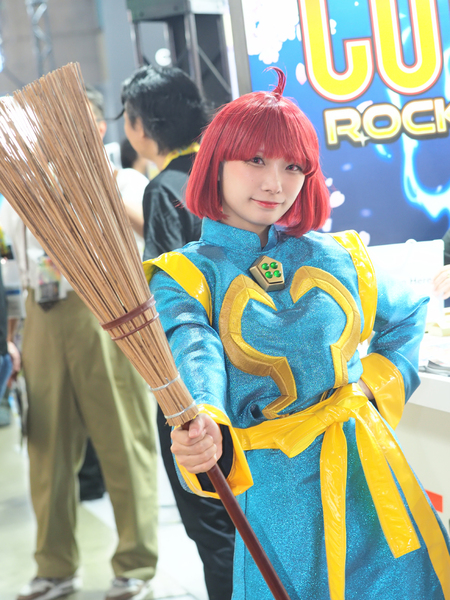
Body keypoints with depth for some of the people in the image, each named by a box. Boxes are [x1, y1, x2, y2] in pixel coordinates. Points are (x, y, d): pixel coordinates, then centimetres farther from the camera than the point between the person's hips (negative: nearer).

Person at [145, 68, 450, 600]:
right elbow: (194, 355, -24)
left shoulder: (335, 256, 6)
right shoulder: (183, 277, -3)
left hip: (371, 474, 3)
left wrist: (382, 380, 6)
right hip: (277, 494, -3)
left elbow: (407, 317, 23)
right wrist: (205, 430, -44)